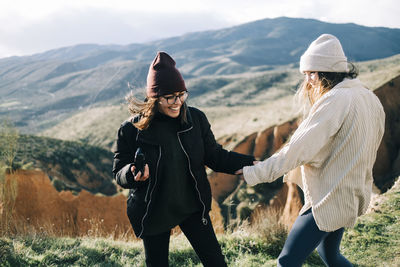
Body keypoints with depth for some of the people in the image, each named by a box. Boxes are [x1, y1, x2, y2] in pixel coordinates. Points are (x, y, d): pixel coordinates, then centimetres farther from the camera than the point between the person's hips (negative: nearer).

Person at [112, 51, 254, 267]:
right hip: (153, 212, -2)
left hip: (192, 206, 2)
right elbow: (119, 173, -9)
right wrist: (133, 173, -32)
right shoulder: (132, 130, -16)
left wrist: (248, 163, -9)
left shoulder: (195, 119, -8)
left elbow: (214, 156, 1)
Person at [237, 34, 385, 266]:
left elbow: (299, 148, -24)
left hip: (330, 199, -10)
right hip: (353, 194, 10)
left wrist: (256, 173, -18)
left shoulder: (334, 101, -21)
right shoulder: (370, 98, 7)